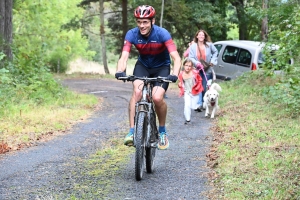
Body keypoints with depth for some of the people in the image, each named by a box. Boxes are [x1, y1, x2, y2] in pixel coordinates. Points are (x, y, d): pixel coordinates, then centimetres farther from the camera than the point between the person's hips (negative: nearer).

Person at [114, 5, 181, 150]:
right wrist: (119, 71, -50)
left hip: (162, 67, -2)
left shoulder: (162, 34, -27)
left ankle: (162, 131, 3)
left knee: (157, 98, -23)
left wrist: (174, 75, -51)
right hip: (142, 65, 2)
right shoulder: (132, 34, -21)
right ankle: (132, 131, -23)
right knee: (137, 91, -27)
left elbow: (176, 58, -33)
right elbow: (124, 57, -29)